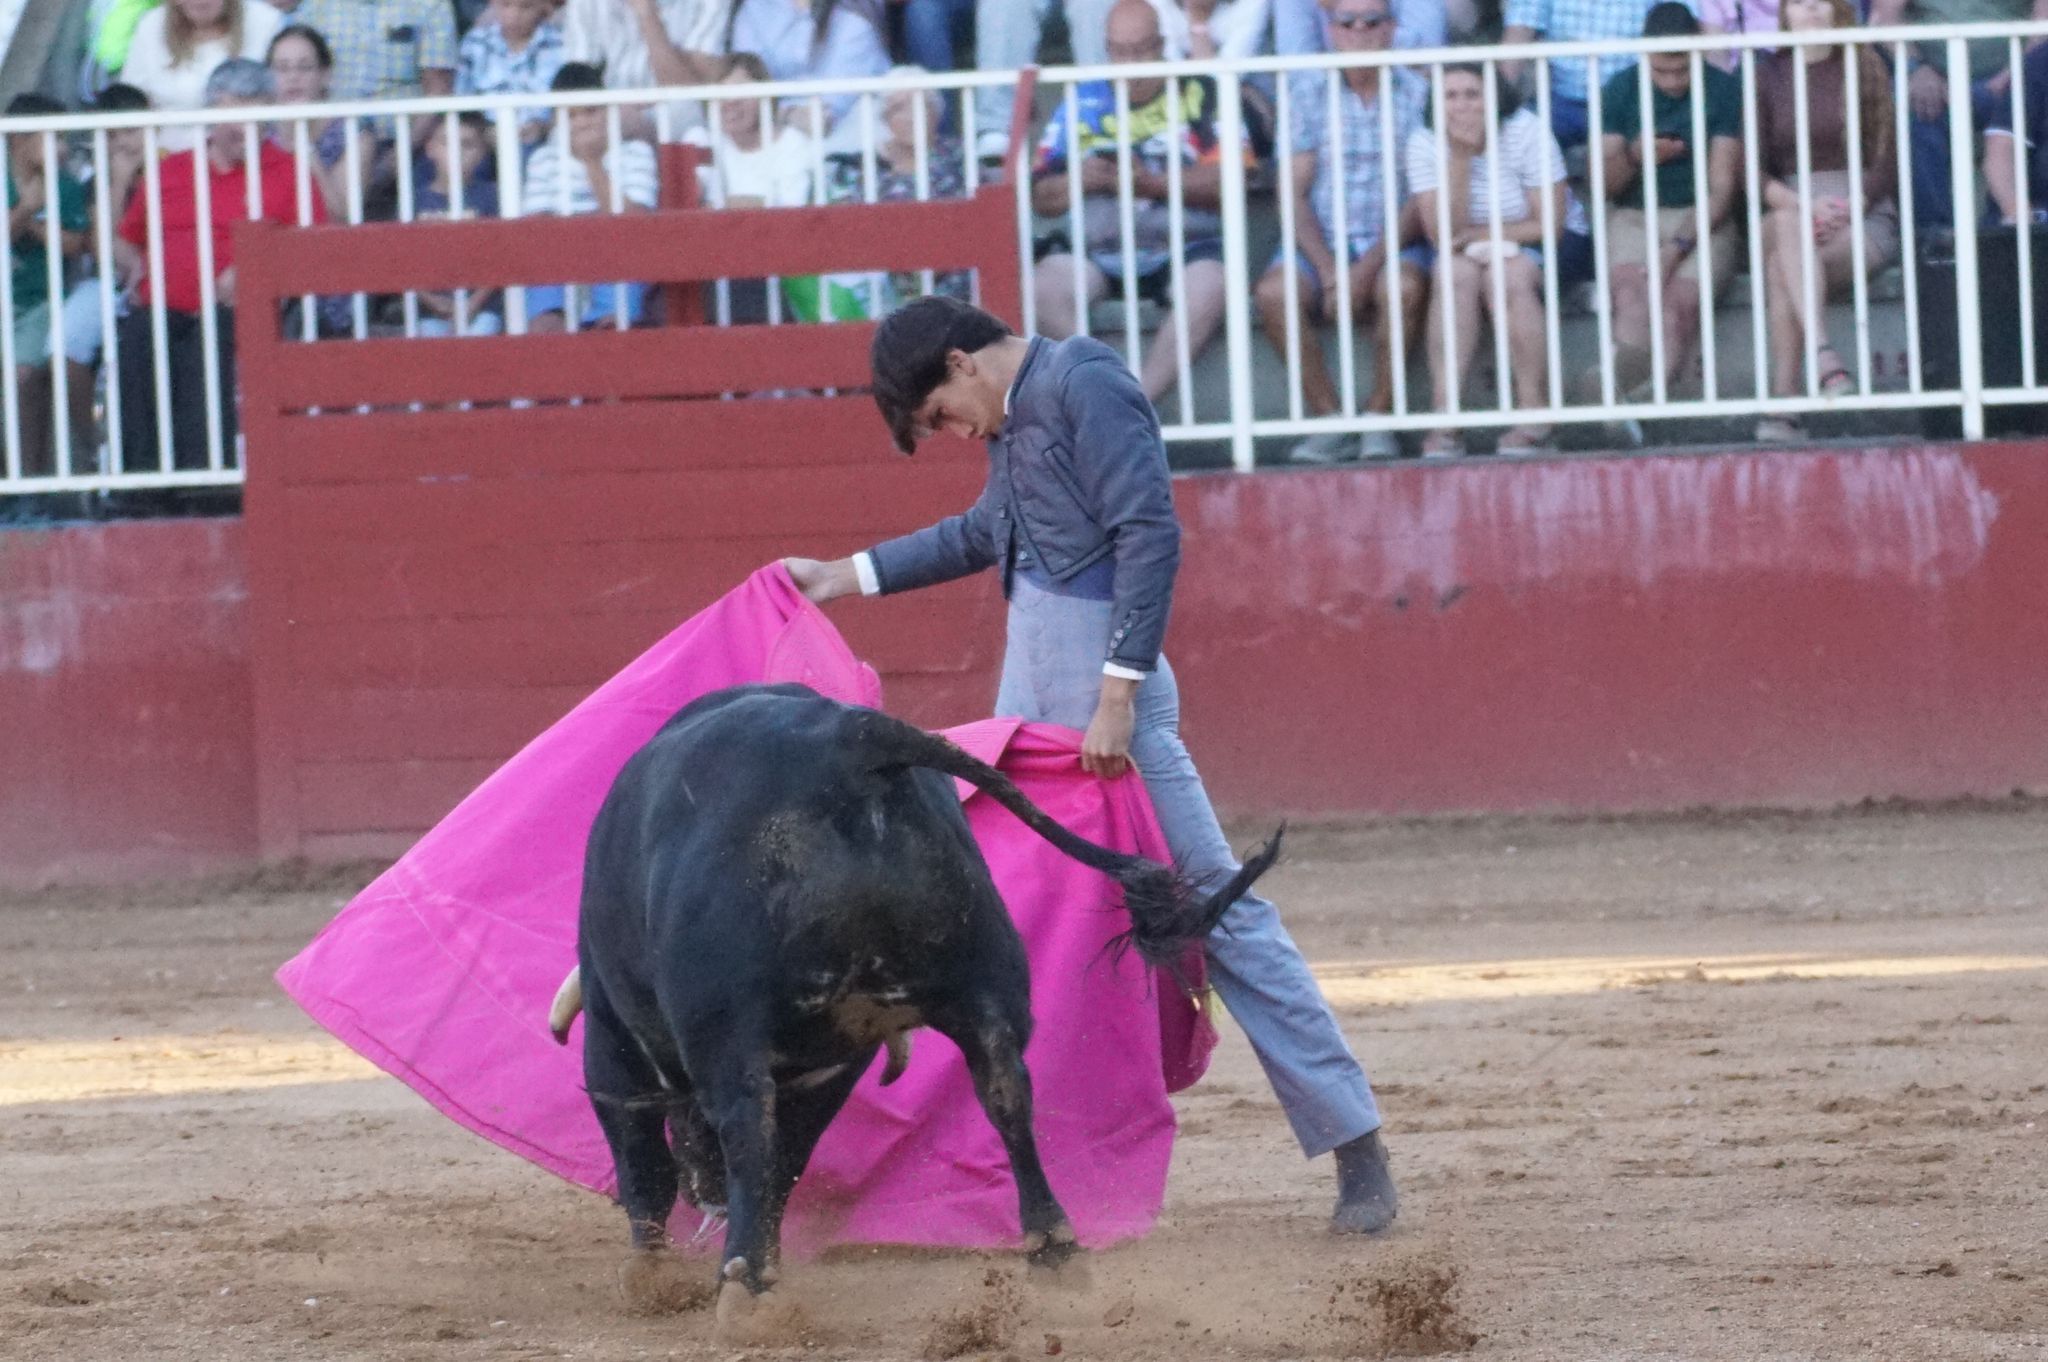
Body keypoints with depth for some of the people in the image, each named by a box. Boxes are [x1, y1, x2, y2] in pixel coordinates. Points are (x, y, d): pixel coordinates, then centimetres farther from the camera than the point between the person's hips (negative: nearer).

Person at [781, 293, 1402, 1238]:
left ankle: (1354, 1144, -6)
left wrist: (1117, 694, -23)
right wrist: (848, 576, 38)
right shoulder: (1014, 410, 16)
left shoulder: (1087, 386, -11)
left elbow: (1150, 535, -19)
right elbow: (984, 534, 34)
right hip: (1032, 700, 9)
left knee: (1212, 905, -9)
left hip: (1106, 699, -9)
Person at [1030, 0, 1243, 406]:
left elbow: (1225, 182, -6)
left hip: (1184, 248, -2)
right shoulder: (1084, 103, 14)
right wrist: (1079, 181, -8)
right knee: (1041, 286, -26)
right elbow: (1042, 197, 13)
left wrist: (1153, 182, -16)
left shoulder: (1198, 94, 5)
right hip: (1101, 251, 2)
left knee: (1209, 286, -35)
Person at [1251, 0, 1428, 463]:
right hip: (1321, 240, 1)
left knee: (1402, 287, -35)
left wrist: (1369, 267, -16)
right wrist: (1328, 271, -12)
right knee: (1273, 293, -29)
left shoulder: (1417, 93, 2)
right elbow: (1295, 194, 2)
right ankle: (1330, 421, -21)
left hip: (1393, 243, -1)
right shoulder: (1310, 90, 6)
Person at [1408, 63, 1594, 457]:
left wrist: (1478, 236, -21)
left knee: (1506, 274, -35)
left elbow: (1550, 224, -18)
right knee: (1455, 273, -32)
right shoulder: (1425, 143, -11)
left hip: (1544, 247, -2)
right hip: (1472, 248, 2)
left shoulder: (1525, 132, -18)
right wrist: (1459, 157, -26)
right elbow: (1442, 235, -19)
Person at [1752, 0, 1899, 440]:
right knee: (1789, 226, -38)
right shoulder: (1767, 77, 11)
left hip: (1864, 215, -1)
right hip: (1787, 205, 1)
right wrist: (1806, 206, -15)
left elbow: (1888, 161, 3)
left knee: (1782, 271, -33)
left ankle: (1782, 406, -44)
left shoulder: (1867, 68, 8)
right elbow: (1754, 172, 3)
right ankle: (1824, 359, -52)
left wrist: (1850, 206, -16)